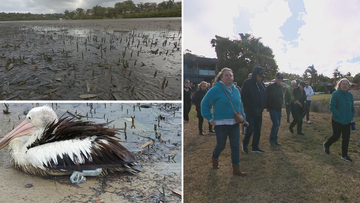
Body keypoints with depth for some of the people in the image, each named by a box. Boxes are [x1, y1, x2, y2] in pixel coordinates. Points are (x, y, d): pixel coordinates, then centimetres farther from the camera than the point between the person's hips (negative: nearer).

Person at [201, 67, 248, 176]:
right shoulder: (215, 90, -10)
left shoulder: (235, 90, 9)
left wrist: (243, 118, 13)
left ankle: (236, 169, 15)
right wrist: (210, 118, -8)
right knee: (221, 145, 8)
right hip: (221, 124, -5)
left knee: (235, 146, 5)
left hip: (235, 123, 5)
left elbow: (240, 105, 20)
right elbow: (205, 103, -6)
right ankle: (214, 158, 41)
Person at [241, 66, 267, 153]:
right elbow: (244, 97, -14)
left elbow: (264, 97, 16)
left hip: (259, 111, 6)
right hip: (250, 111, -6)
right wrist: (253, 108, -16)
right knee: (250, 128, -9)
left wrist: (262, 107, 0)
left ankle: (255, 147, 21)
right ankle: (245, 144, 16)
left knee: (258, 129, 9)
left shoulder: (262, 84, 9)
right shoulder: (247, 83, -10)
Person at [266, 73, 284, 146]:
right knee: (276, 123, -16)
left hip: (279, 109, 7)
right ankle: (271, 139, -1)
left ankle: (275, 140, 19)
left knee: (277, 124, 9)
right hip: (272, 109, -7)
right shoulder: (271, 87, -11)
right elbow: (266, 97, -8)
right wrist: (267, 107, -8)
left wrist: (281, 104, 14)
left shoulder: (281, 87, 12)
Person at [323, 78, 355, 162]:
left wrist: (351, 116, 3)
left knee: (346, 138, 6)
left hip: (347, 121, 5)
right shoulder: (335, 94, -12)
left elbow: (352, 107, 15)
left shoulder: (350, 95, 6)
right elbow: (332, 107, -15)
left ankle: (344, 155, 18)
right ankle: (326, 145, 33)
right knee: (336, 136, 3)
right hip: (337, 121, -5)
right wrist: (339, 116, -19)